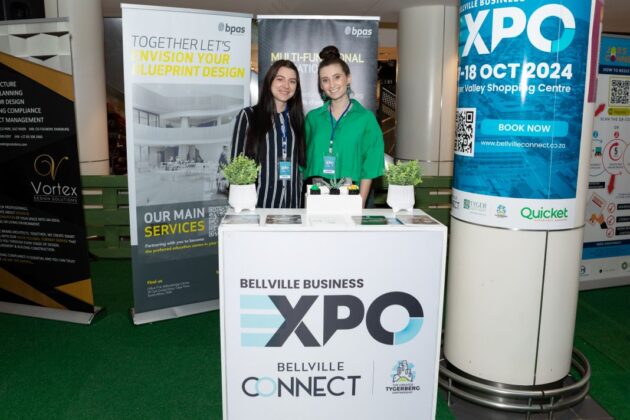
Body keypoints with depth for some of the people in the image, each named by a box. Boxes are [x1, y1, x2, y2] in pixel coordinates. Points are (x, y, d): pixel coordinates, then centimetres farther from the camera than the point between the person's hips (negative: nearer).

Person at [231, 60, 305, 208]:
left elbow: (302, 162, 15)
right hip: (259, 201, -3)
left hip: (292, 202, 3)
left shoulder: (297, 119, 11)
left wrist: (303, 201, 9)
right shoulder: (248, 116, 1)